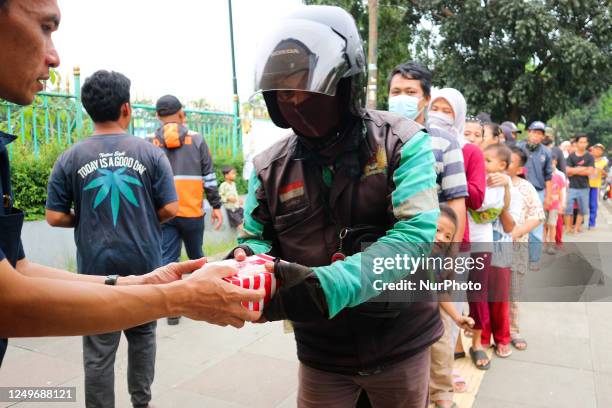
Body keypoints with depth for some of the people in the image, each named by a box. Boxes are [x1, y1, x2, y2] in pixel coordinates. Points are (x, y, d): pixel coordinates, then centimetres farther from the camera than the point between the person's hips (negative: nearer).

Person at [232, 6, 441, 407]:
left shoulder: (402, 143, -12)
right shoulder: (271, 167, -3)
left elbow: (415, 232, -23)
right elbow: (258, 237, 5)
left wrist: (325, 286, -35)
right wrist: (247, 258, -20)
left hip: (400, 344, -1)